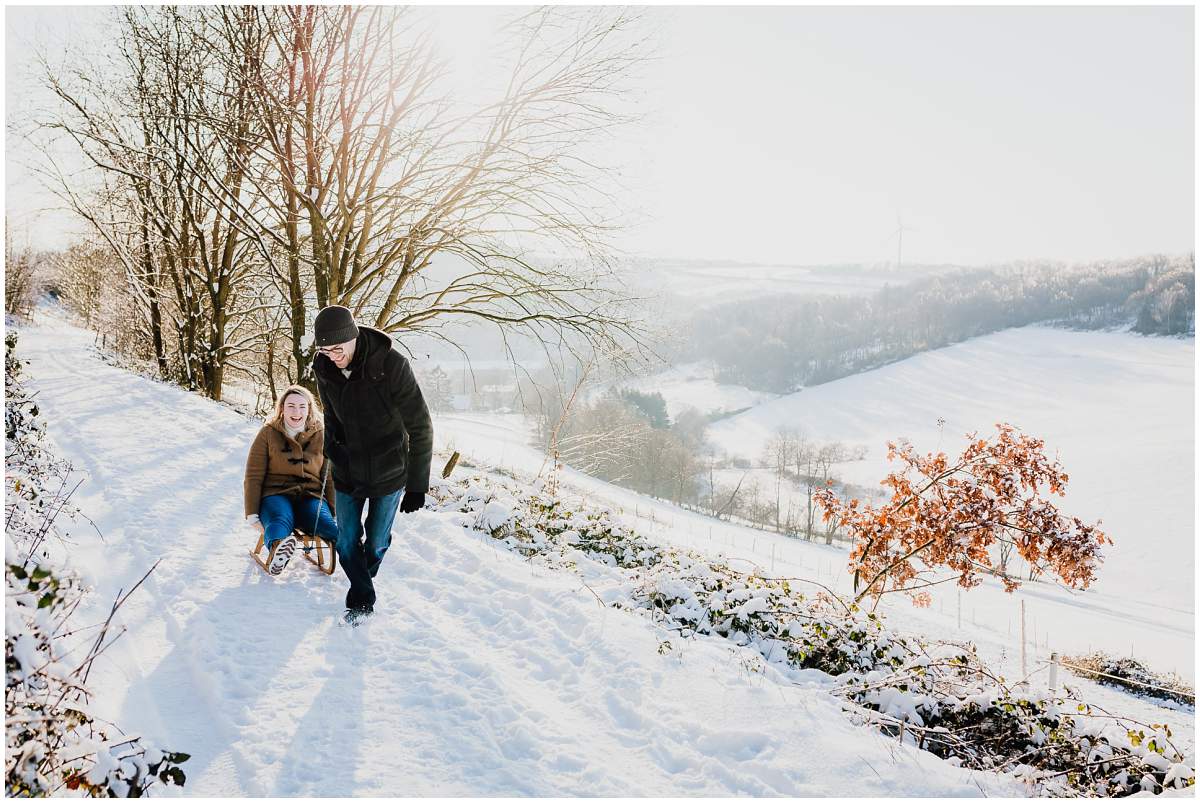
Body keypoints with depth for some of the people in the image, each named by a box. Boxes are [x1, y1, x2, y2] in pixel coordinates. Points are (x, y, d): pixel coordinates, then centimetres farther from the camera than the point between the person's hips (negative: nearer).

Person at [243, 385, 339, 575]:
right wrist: (252, 515, -4)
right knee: (279, 522, -40)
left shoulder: (321, 435, 11)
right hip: (276, 494, -3)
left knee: (327, 524, -33)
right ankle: (276, 550, -68)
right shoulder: (268, 434, 5)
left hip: (310, 497, 4)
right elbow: (253, 476, 5)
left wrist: (335, 513, 8)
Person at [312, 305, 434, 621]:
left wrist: (417, 485, -17)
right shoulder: (325, 369, -11)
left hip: (389, 473, -3)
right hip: (347, 471, 3)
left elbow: (420, 429, -20)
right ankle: (361, 598, 22)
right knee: (347, 540, 4)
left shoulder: (392, 365, -26)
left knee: (377, 541, 10)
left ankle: (364, 579, 39)